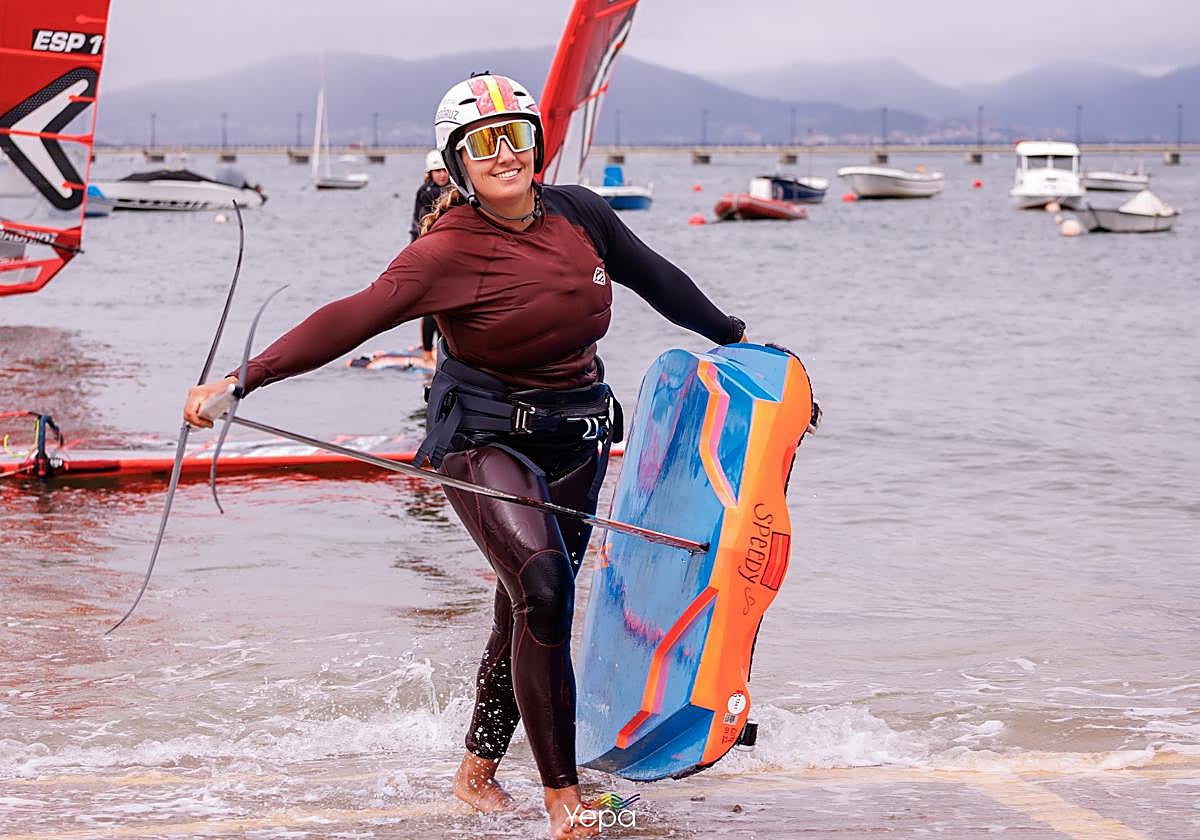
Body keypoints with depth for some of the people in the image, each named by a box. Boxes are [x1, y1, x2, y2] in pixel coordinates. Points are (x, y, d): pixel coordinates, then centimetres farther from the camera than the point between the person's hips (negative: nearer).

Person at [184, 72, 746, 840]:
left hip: (576, 443, 6)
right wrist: (241, 381, -34)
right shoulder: (451, 251, -16)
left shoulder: (581, 215, 1)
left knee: (527, 616, 11)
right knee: (542, 589, -24)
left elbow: (659, 281, 16)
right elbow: (353, 320, -25)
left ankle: (477, 773, 31)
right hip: (485, 440, -6)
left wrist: (735, 337, 29)